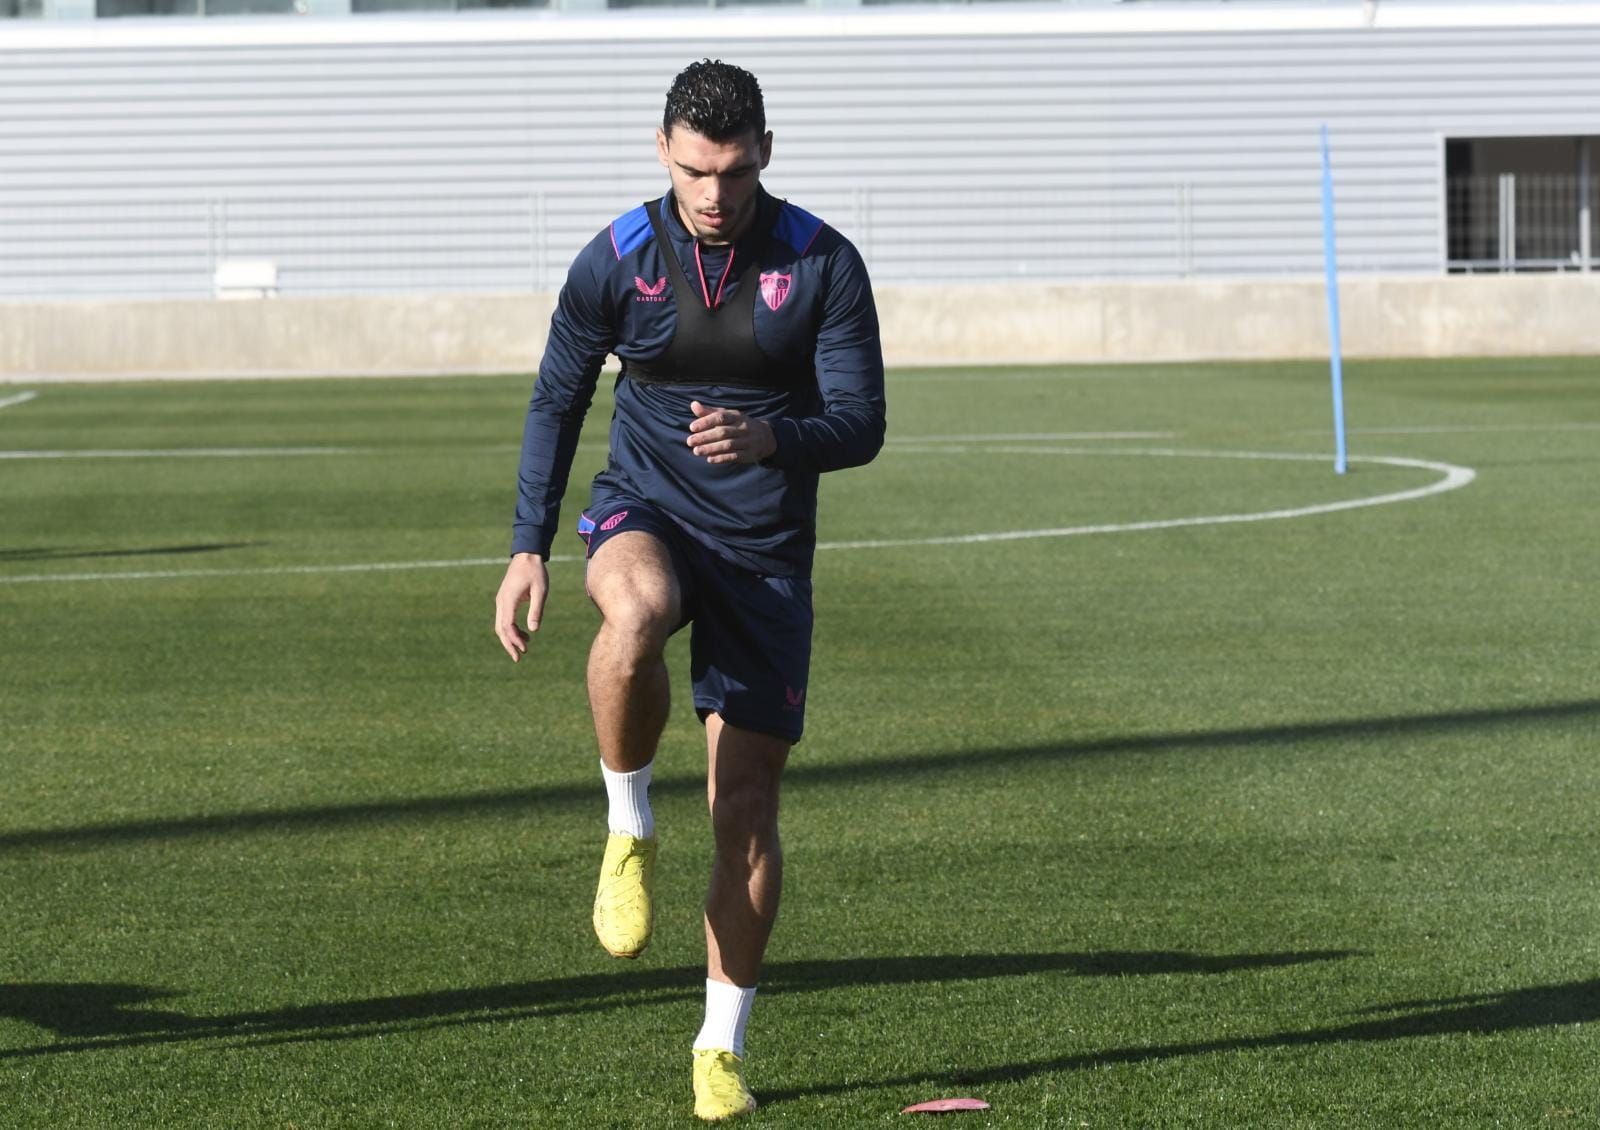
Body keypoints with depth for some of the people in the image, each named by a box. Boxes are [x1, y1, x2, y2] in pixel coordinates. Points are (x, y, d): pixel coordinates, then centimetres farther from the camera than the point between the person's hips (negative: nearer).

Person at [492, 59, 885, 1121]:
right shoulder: (616, 260, -5)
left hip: (766, 552, 0)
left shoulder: (823, 264, -8)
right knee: (637, 614, -40)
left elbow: (861, 425, -8)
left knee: (746, 807, -1)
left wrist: (771, 438, -29)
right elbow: (558, 400, 6)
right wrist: (530, 547, -1)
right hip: (646, 514, 0)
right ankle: (630, 829, -14)